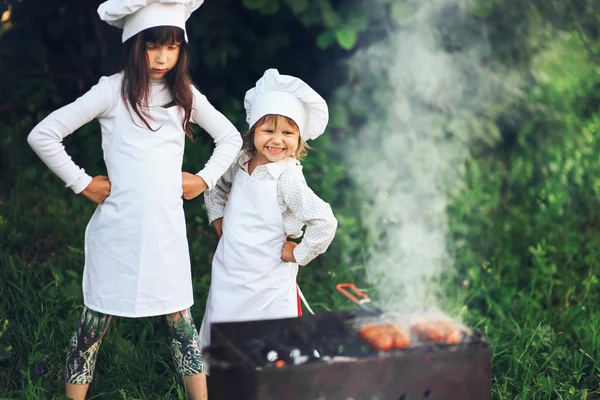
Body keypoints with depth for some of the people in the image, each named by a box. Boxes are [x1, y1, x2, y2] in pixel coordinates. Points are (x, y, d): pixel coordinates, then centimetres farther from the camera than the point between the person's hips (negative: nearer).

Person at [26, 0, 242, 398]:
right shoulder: (114, 90, -5)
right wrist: (82, 183, -6)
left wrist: (205, 179, 8)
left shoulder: (185, 94, 7)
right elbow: (43, 135, -7)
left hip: (167, 228, 3)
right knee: (95, 322, 6)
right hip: (117, 228, -3)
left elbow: (230, 137, 20)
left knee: (180, 320, 8)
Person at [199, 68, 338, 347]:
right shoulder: (241, 162, 0)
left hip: (267, 284, -6)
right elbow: (215, 187, 22)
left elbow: (325, 222, -27)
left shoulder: (288, 178, -21)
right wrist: (218, 219, 12)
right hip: (226, 274, 6)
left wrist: (299, 254, -16)